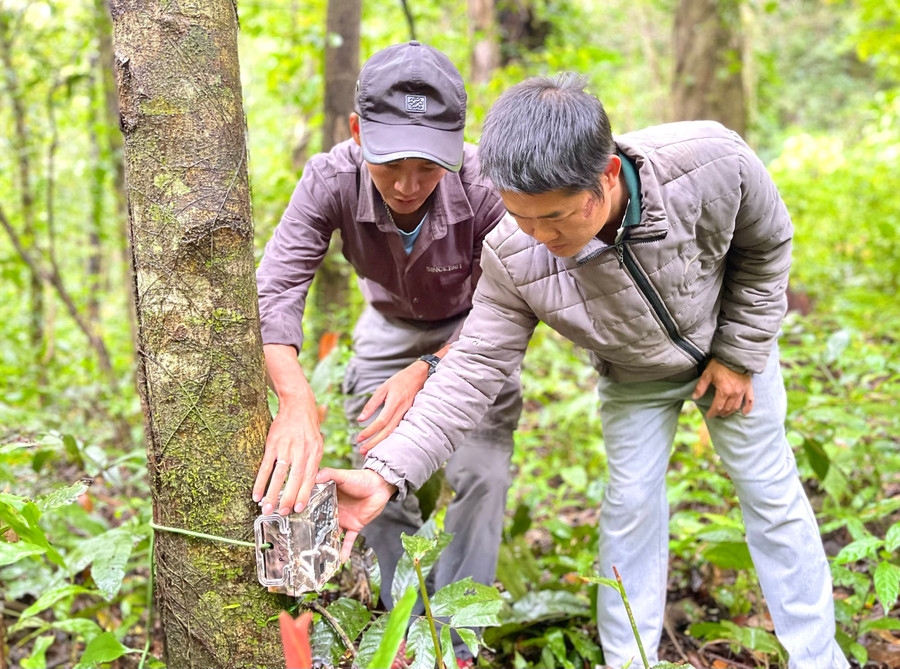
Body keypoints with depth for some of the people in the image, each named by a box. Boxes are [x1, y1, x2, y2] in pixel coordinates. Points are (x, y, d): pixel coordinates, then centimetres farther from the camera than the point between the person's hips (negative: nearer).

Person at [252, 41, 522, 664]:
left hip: (470, 331, -2)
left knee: (480, 476, -14)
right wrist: (297, 400, -56)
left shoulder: (483, 186, -35)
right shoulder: (332, 181, -31)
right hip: (390, 328, 2)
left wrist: (426, 372, -39)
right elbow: (274, 292, -39)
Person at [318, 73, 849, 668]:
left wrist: (740, 356, -12)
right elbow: (472, 372, -29)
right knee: (630, 507, 1)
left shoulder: (710, 162, -38)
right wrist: (385, 473, -41)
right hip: (633, 378, 0)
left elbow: (767, 245, -17)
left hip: (727, 349, 0)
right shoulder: (512, 258, -34)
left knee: (772, 494, 8)